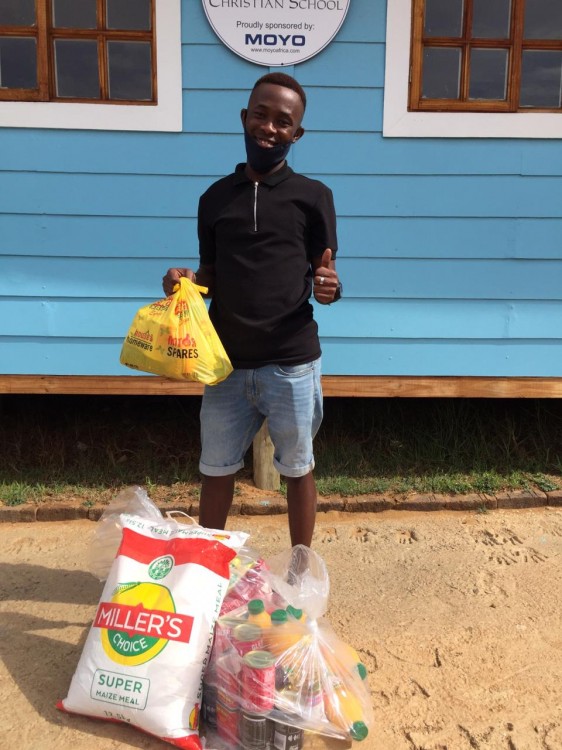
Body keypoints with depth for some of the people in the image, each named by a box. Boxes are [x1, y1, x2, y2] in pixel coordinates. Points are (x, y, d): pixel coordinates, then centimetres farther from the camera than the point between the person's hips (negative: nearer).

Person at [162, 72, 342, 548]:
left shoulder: (313, 196, -2)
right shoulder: (215, 197, 7)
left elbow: (324, 274, -1)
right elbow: (211, 274, 13)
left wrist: (329, 288, -25)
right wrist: (187, 281, -9)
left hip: (292, 363, -2)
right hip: (227, 362, 3)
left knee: (297, 467, 13)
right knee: (217, 469, 16)